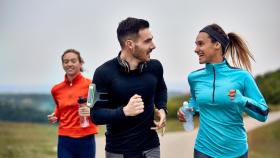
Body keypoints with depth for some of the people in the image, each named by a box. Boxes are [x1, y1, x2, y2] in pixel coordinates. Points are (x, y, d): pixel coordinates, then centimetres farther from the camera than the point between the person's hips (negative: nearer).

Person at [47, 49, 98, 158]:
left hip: (86, 140, -2)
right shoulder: (56, 89, 5)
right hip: (65, 141, 2)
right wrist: (55, 117, 5)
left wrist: (91, 111, -16)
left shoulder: (90, 85, -6)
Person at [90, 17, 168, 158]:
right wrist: (124, 111, -29)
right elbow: (96, 115, -14)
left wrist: (162, 109, -1)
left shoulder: (155, 67, -4)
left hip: (150, 147, 3)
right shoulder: (104, 72, -15)